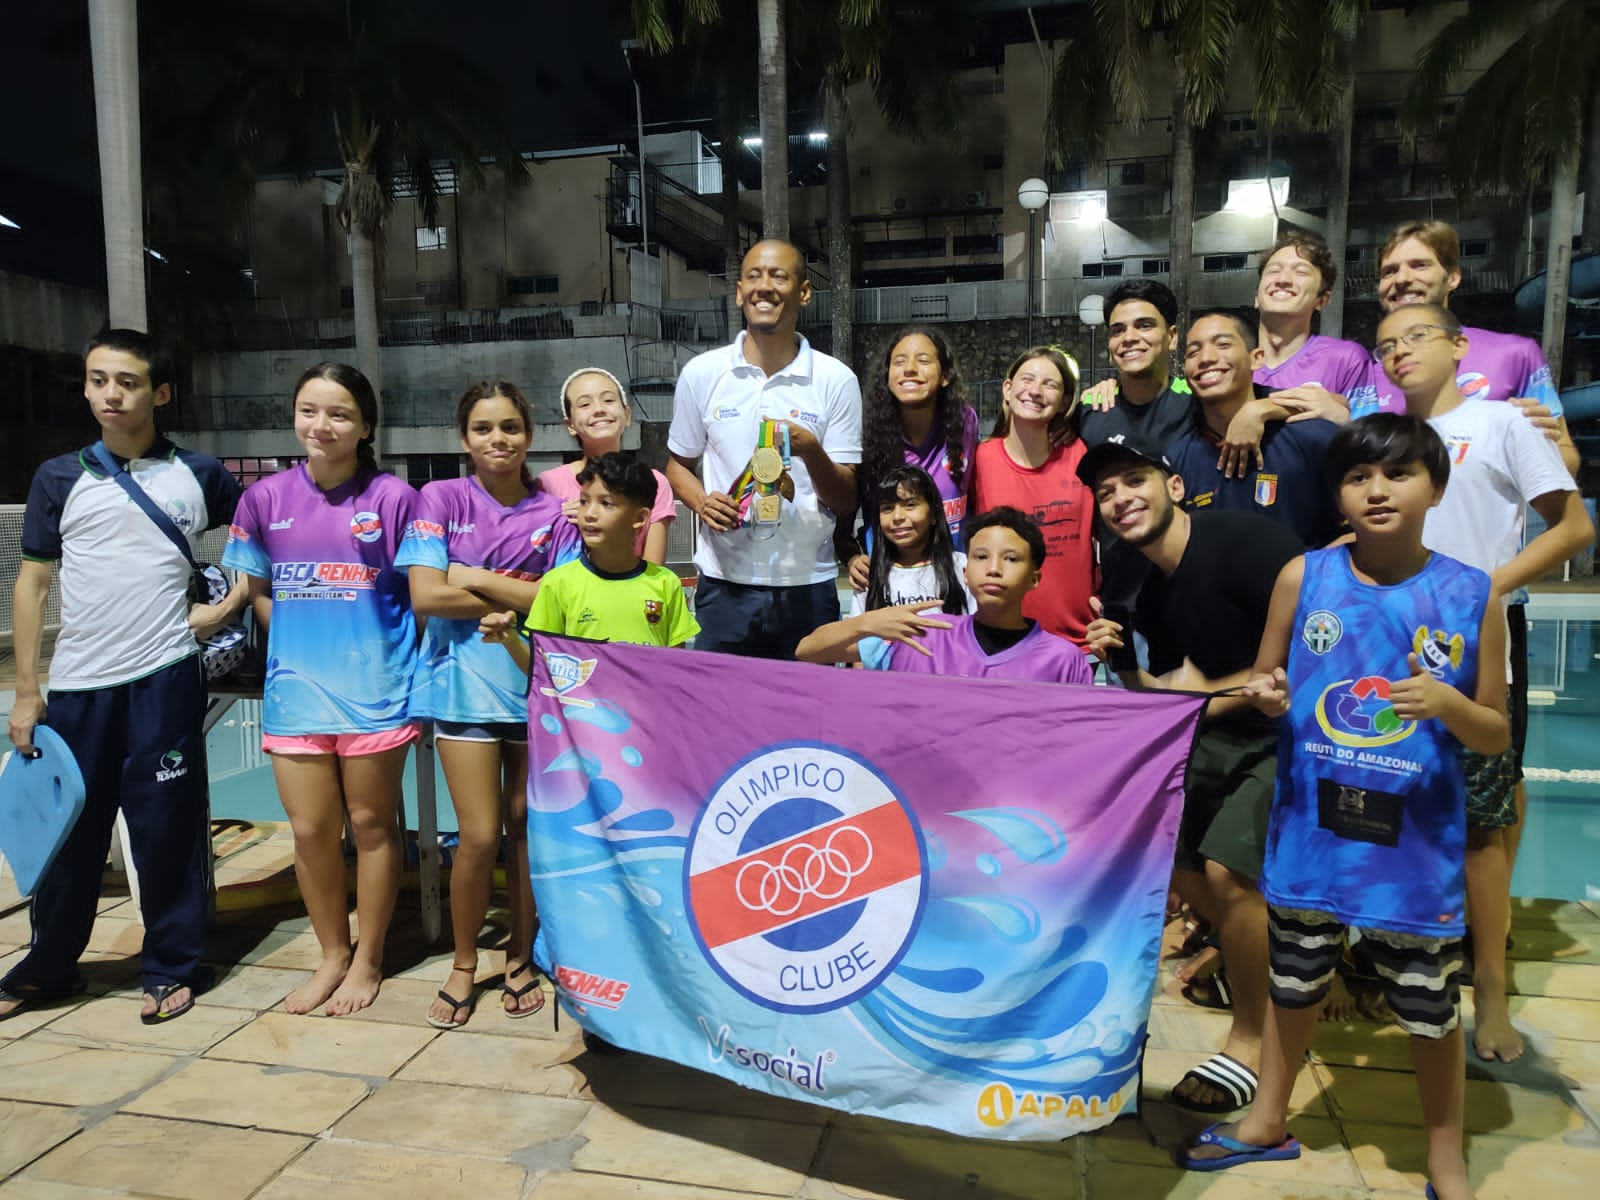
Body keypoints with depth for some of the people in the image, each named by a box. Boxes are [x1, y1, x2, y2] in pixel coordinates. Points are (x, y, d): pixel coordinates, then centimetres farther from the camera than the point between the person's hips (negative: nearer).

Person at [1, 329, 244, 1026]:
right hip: (76, 684, 2)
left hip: (165, 680, -2)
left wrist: (229, 605, 0)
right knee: (68, 831, 11)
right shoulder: (59, 478, 6)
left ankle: (171, 967, 18)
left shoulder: (198, 475, 2)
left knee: (166, 828, 3)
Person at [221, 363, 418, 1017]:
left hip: (374, 689, -3)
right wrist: (300, 641, 3)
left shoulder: (394, 498, -5)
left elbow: (420, 592, 0)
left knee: (371, 823, 9)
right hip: (295, 690, 3)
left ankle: (368, 959, 27)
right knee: (310, 830, 10)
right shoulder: (265, 498, 4)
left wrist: (402, 660, -6)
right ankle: (331, 954, 30)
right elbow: (255, 592, 13)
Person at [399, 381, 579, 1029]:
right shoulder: (441, 499, -1)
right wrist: (517, 598, -10)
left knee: (526, 827, 9)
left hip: (535, 679, 2)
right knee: (480, 835, -3)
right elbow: (425, 596, -10)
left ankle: (520, 958, 28)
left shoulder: (552, 511, 3)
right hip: (465, 683, -2)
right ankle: (463, 964, 20)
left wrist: (475, 578, -12)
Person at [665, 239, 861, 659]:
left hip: (808, 587, -1)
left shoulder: (836, 380, -1)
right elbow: (679, 465, 14)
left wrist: (811, 452, -20)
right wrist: (702, 503, -7)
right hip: (724, 583, 1)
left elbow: (846, 502, -1)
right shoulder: (701, 373, 3)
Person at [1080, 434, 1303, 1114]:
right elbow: (1165, 695, 15)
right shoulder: (1148, 592, 7)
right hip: (1222, 734, 9)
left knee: (1226, 867, -21)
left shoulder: (1244, 541, -19)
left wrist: (1214, 694, -17)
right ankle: (1240, 951, 36)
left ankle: (1250, 1042, 3)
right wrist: (1121, 664, -5)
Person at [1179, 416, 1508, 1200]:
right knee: (1294, 983, 19)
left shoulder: (1473, 596, -7)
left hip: (1417, 840, -1)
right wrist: (1266, 696, -17)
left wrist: (1450, 705, -22)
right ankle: (1267, 1122, 41)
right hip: (1310, 828, 1)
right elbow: (1266, 687, 6)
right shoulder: (1303, 577, -5)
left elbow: (1496, 736, -1)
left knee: (1430, 1007, 14)